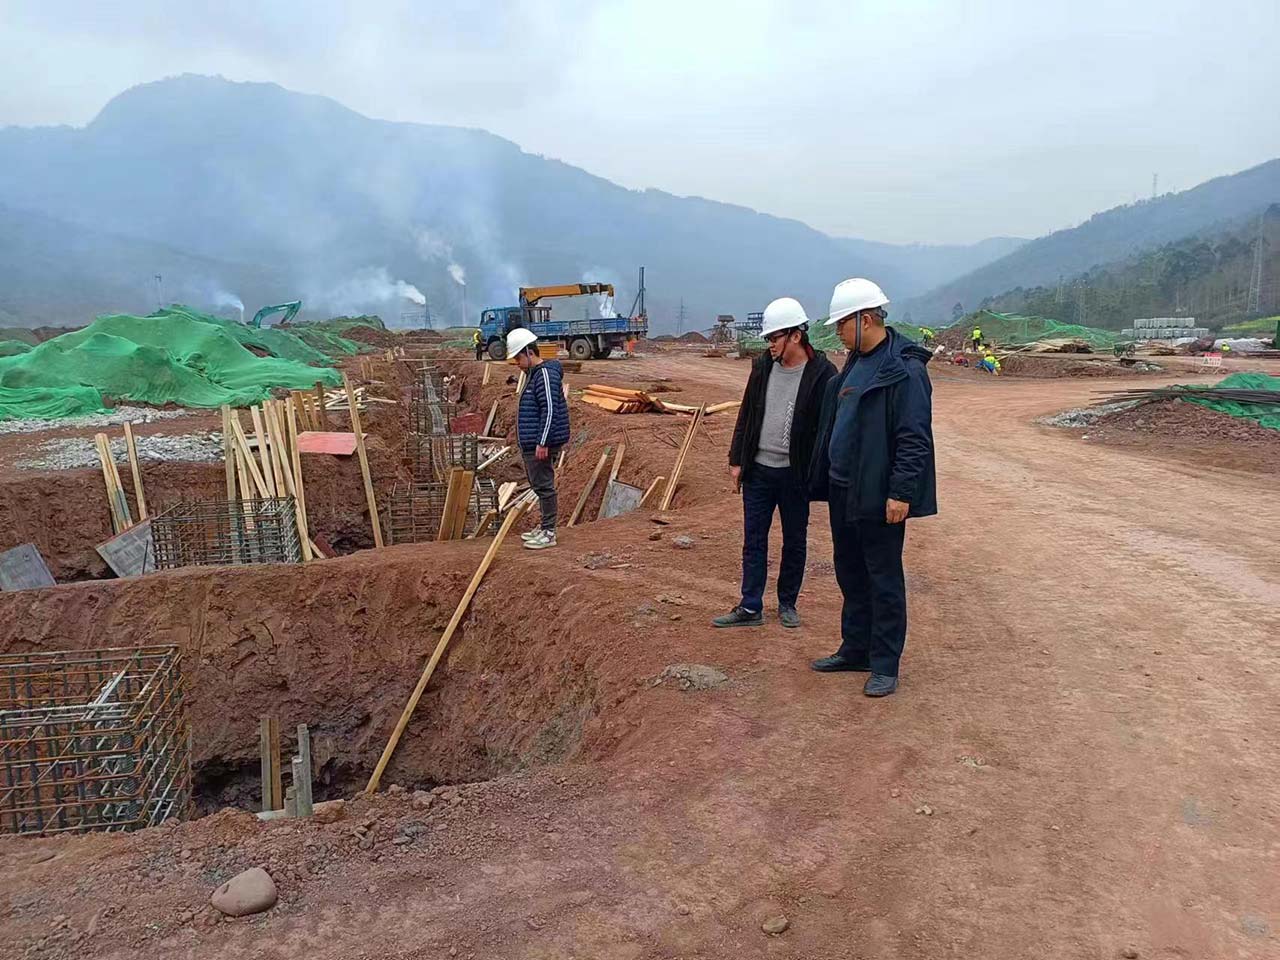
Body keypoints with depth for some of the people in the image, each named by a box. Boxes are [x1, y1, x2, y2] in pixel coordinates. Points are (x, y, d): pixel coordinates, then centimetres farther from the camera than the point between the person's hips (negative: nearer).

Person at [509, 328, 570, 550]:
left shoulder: (545, 374, -16)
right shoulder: (533, 374, 17)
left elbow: (549, 410, -22)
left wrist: (542, 443, -24)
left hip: (541, 445, -11)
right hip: (531, 444, 11)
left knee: (544, 486, -5)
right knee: (539, 485, 16)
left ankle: (549, 533, 1)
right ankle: (544, 527, 26)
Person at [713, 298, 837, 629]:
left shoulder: (822, 373, -11)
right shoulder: (763, 366, 3)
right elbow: (746, 415, 9)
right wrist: (736, 460, 6)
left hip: (795, 474, -4)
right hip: (758, 469, 4)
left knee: (794, 542, 12)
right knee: (753, 540, 8)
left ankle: (787, 603, 28)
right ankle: (750, 607, 17)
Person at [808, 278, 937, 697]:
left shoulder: (904, 369, -16)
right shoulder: (855, 364, 13)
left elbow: (914, 439, -20)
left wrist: (901, 492, -22)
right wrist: (823, 480, 19)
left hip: (878, 497, -9)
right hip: (843, 492, 9)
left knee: (883, 580, 2)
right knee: (850, 574, 17)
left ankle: (885, 665, 13)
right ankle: (855, 650, 31)